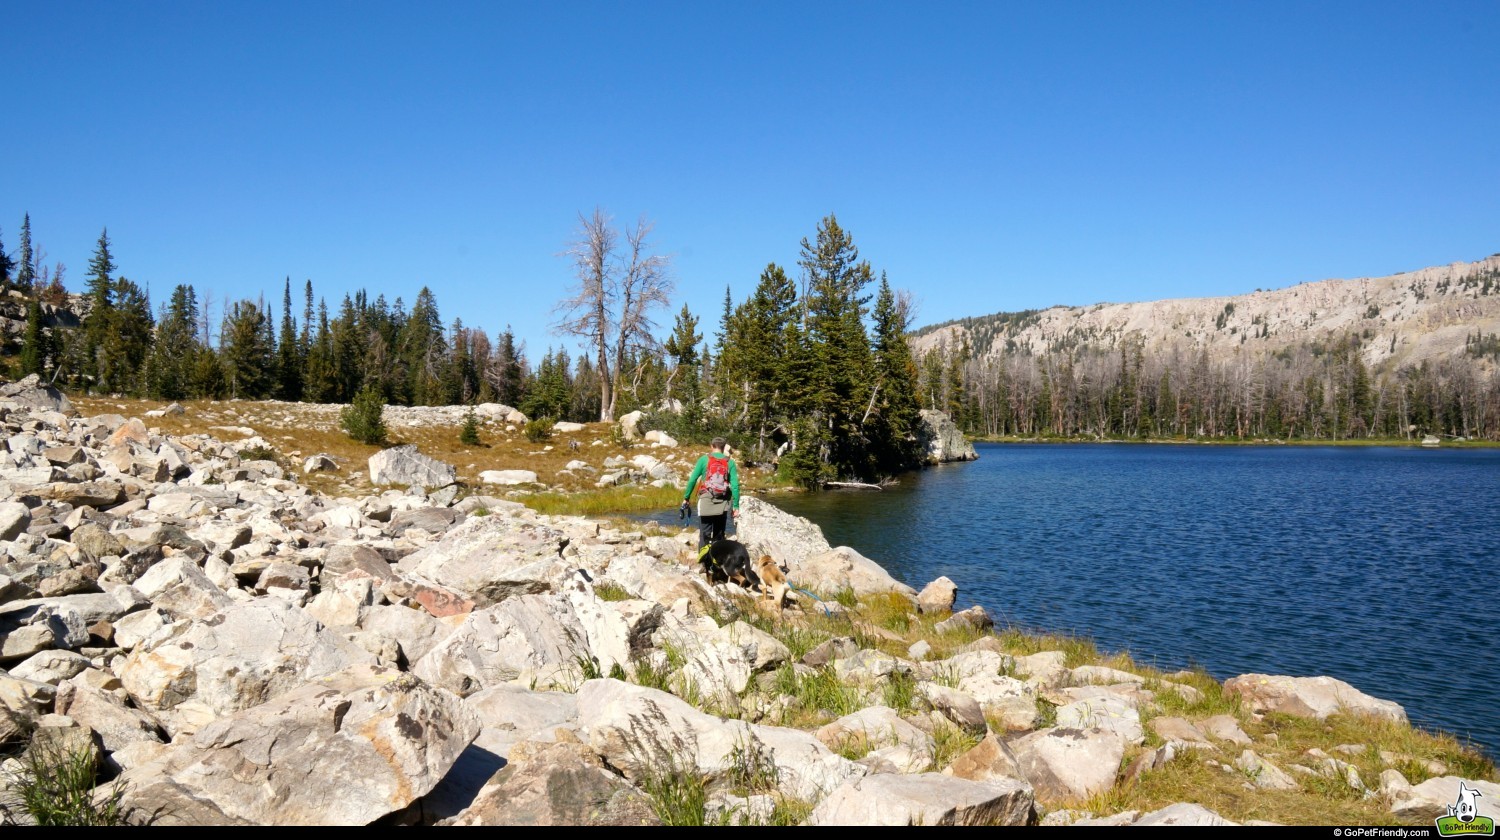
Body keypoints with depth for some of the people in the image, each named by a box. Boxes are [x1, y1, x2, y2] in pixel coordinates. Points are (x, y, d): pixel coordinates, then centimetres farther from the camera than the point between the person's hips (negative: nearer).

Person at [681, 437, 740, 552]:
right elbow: (735, 485, -2)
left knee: (704, 534, 1)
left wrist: (686, 498, 7)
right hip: (722, 503, 1)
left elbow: (692, 480, -2)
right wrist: (735, 505, 0)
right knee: (719, 535, 11)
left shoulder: (704, 459, 1)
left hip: (706, 500, -1)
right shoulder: (730, 462, 4)